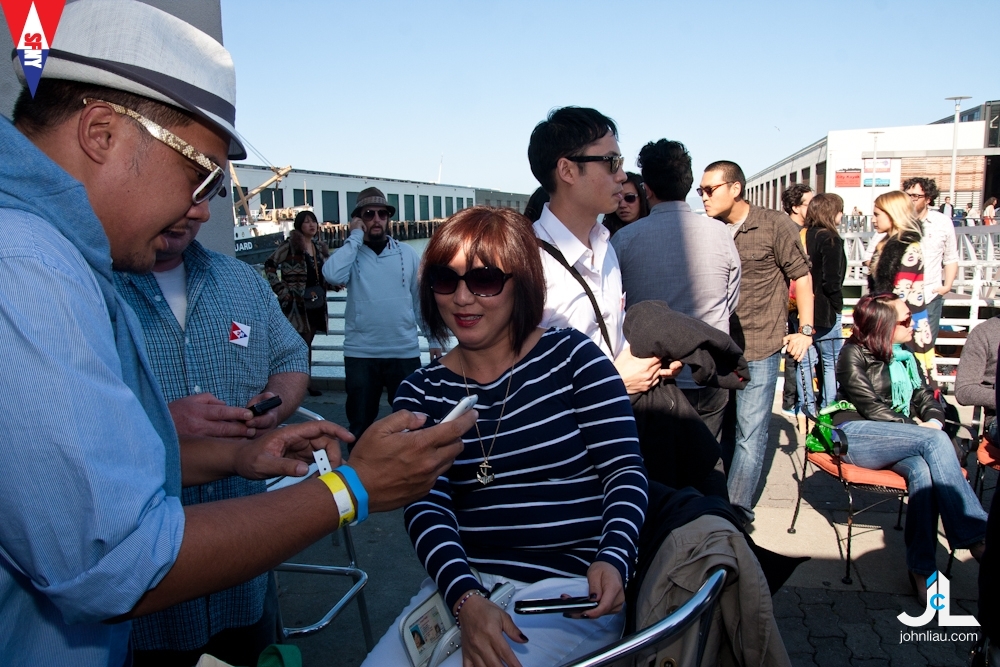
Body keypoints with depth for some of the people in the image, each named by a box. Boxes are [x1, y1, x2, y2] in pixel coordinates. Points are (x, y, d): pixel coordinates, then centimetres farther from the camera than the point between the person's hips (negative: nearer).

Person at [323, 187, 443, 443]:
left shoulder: (407, 253, 4)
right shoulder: (350, 253, -1)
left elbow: (421, 298, 9)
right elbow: (332, 275, -23)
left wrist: (433, 338, 8)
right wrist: (356, 236, -14)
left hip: (405, 352, 1)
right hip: (361, 354, -1)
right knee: (361, 424, 12)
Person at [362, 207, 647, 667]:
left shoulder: (572, 357, -2)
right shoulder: (419, 394, 4)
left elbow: (625, 471, -4)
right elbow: (426, 506, -6)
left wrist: (613, 559, -22)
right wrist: (465, 596, -22)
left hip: (573, 587, -2)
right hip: (464, 583, 3)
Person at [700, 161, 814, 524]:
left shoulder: (775, 225, -4)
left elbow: (801, 275, 0)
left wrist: (805, 329, -5)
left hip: (759, 349, -4)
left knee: (750, 432, -3)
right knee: (724, 429, 13)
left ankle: (737, 511, 5)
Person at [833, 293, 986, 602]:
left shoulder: (904, 356, 20)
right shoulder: (853, 354, -1)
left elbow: (925, 396, 17)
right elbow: (870, 406, -8)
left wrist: (934, 420, -6)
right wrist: (915, 427, -13)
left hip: (899, 438, 5)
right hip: (854, 436, -5)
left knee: (921, 468, -32)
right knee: (935, 441, -30)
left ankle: (921, 567, -35)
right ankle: (975, 536, -31)